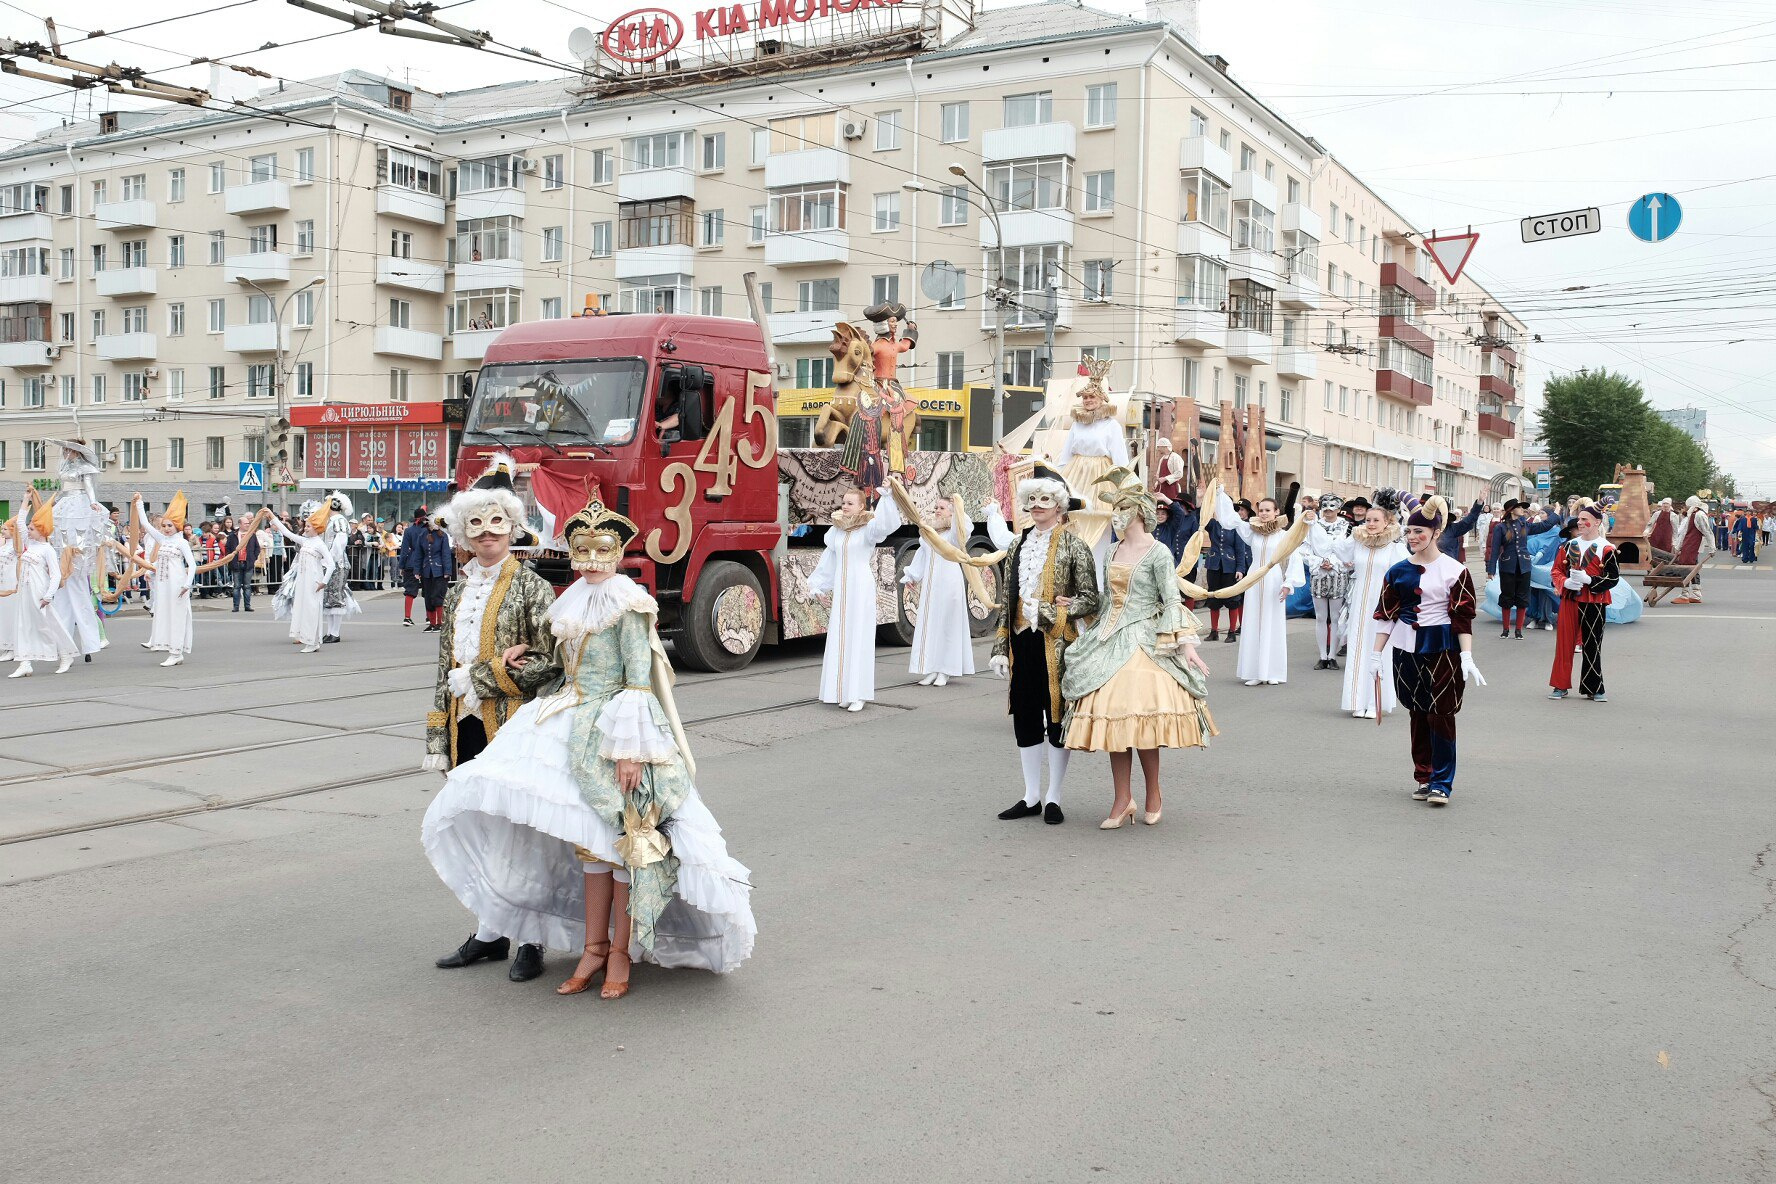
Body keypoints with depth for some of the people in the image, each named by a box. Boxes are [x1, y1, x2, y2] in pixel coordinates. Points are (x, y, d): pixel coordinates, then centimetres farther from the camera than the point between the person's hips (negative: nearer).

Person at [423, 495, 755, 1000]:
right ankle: (593, 946, 16)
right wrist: (526, 652, 12)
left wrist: (631, 748, -20)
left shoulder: (627, 604, -10)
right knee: (589, 839, 9)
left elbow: (638, 680, -15)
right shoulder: (574, 603, 12)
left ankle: (621, 950, 8)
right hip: (576, 725, 7)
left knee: (622, 837, -1)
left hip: (614, 728, -7)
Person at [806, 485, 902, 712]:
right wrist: (820, 588, 16)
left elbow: (884, 523, -26)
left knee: (859, 638, -6)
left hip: (861, 588, -6)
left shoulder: (867, 529, -5)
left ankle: (858, 694, -4)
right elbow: (828, 562, 17)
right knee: (839, 640, 5)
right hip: (839, 589, 6)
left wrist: (887, 496, -38)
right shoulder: (836, 531, 12)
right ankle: (843, 691, 12)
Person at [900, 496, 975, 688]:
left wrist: (958, 508, -22)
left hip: (948, 583, -6)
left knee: (947, 625, -2)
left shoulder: (953, 533, -2)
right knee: (928, 625, 4)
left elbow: (965, 528, -24)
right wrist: (911, 577, 16)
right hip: (929, 585, 6)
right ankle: (931, 670, 9)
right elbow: (921, 556, 18)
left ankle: (944, 671, 2)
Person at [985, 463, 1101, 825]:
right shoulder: (1018, 544, 11)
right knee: (1025, 719, 10)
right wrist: (1001, 647, 9)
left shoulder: (1073, 545, -4)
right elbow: (1006, 600, 13)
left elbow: (1090, 599, -7)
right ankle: (1031, 796, 22)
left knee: (1056, 716, 4)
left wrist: (1047, 612, -17)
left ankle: (1053, 798, 16)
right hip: (1022, 642, 5)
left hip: (1056, 644, -5)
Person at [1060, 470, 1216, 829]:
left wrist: (1185, 642, -17)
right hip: (1110, 640, 6)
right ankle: (1122, 801, 7)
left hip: (1144, 642, -6)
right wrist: (1096, 635, 20)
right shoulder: (1115, 551, 13)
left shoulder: (1157, 553, -6)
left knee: (1140, 718, -8)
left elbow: (1173, 601, -10)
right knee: (1112, 716, 1)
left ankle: (1154, 794, 10)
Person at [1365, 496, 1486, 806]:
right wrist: (1375, 654, 6)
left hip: (1442, 649, -4)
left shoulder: (1455, 570, -4)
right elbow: (1386, 614, 9)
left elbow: (1463, 618, -6)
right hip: (1407, 649, 4)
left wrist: (1467, 658, -13)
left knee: (1440, 715, -5)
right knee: (1418, 714, 9)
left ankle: (1441, 783, 2)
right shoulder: (1398, 570, 7)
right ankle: (1423, 777, 18)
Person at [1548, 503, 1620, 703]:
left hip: (1594, 602, -3)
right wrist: (1565, 582, -9)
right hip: (1569, 600, 3)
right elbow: (1557, 570, 11)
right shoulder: (1569, 545, 7)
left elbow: (1613, 578, -5)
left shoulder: (1606, 549, -5)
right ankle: (1561, 686, 14)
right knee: (1564, 643, 5)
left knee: (1592, 646, 3)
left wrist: (1588, 579, -18)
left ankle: (1593, 689, 12)